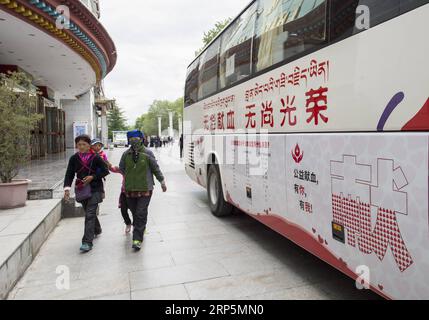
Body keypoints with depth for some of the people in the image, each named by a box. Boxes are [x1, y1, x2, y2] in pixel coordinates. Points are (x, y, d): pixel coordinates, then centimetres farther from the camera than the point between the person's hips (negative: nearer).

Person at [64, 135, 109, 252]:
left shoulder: (96, 157, -8)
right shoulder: (74, 158, 1)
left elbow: (105, 171, -2)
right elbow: (69, 174, 0)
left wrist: (92, 177, -14)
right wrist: (67, 188, -13)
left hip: (95, 189, -4)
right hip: (81, 189, 4)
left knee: (90, 214, -13)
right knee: (89, 213, 19)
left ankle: (87, 242, -11)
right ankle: (97, 230, 45)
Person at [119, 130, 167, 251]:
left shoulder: (147, 153, -5)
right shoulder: (126, 154, 2)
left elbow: (155, 168, 4)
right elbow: (122, 168, 18)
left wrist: (162, 181, 9)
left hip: (145, 188, -3)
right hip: (130, 189, 3)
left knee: (141, 214, -7)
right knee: (135, 212, 14)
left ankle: (137, 239, -1)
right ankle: (141, 229, 39)